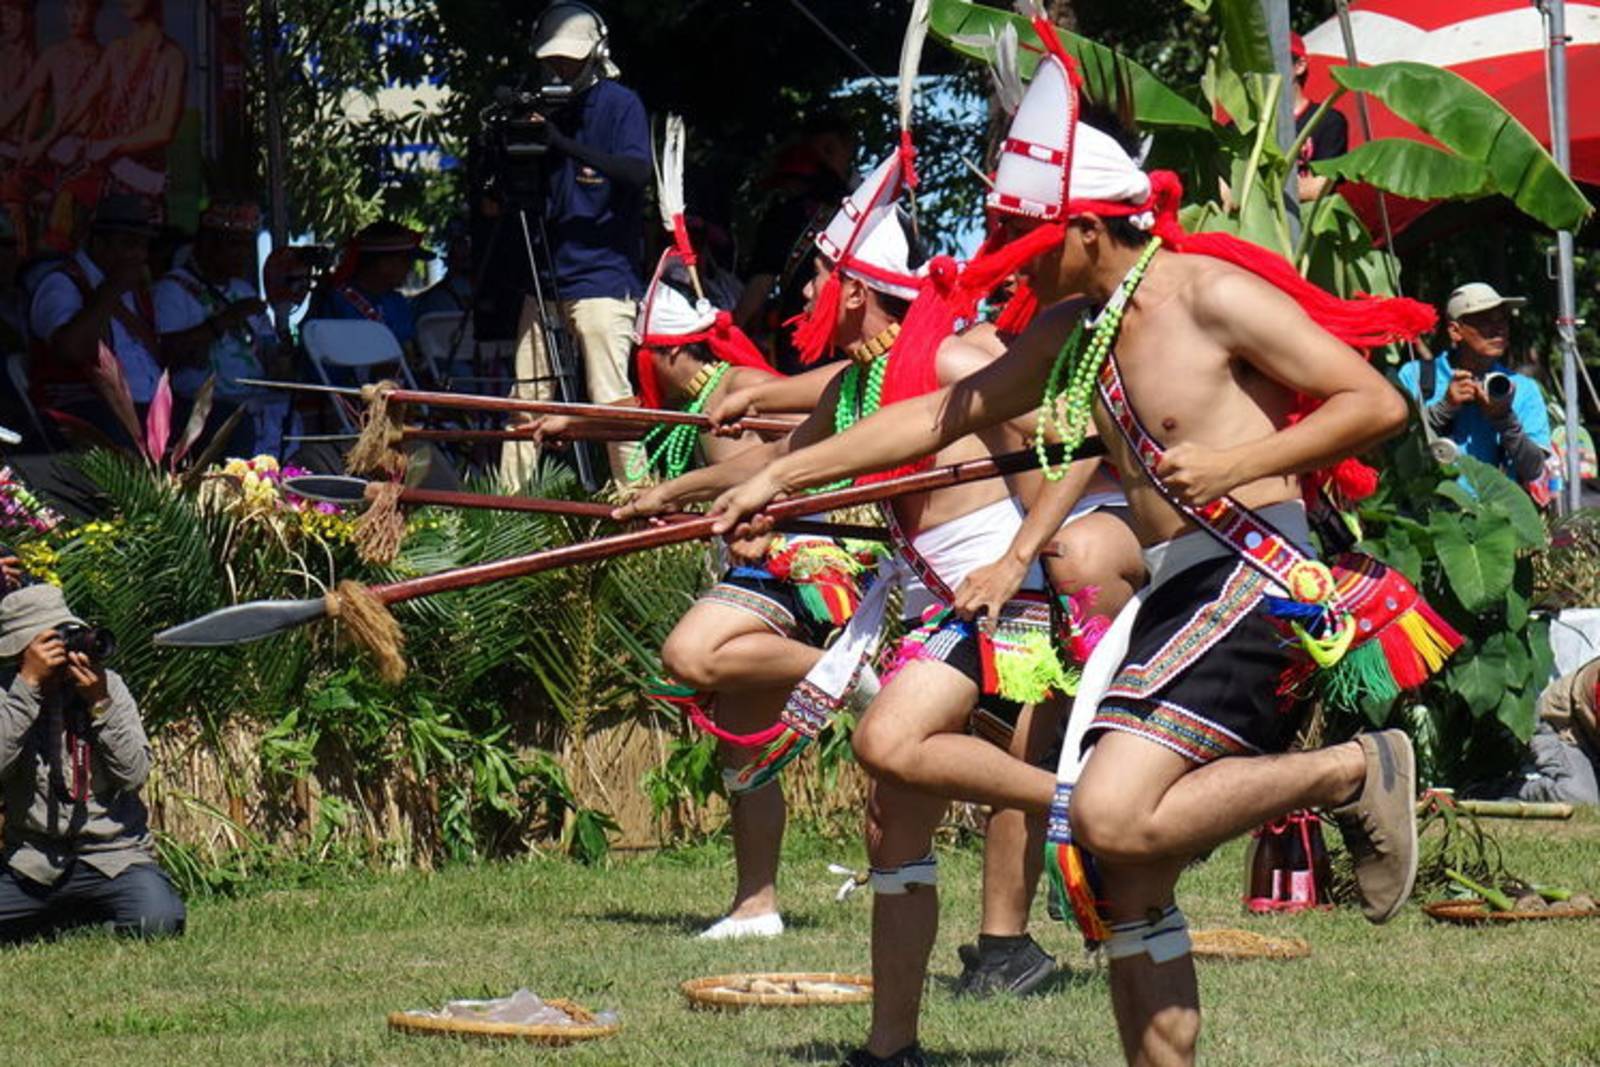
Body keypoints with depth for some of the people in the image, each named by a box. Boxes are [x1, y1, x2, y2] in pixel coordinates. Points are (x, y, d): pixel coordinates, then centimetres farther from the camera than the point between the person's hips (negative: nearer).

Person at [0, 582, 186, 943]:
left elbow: (135, 773, -6)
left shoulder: (107, 685, 3)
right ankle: (69, 922, 6)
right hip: (32, 866, 0)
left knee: (156, 920, -30)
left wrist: (100, 703, -16)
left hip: (113, 857, 0)